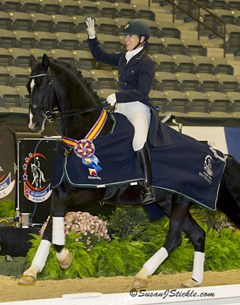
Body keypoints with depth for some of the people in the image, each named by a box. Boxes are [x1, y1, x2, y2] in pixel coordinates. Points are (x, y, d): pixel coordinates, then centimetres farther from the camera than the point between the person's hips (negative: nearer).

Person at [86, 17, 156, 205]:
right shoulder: (123, 57, 13)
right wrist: (92, 36, 10)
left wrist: (117, 96, -28)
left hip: (139, 107, -9)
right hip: (122, 106, 9)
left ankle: (148, 187, -31)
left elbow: (142, 91, -20)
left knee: (139, 142, -31)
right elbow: (100, 56, 23)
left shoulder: (146, 63, -11)